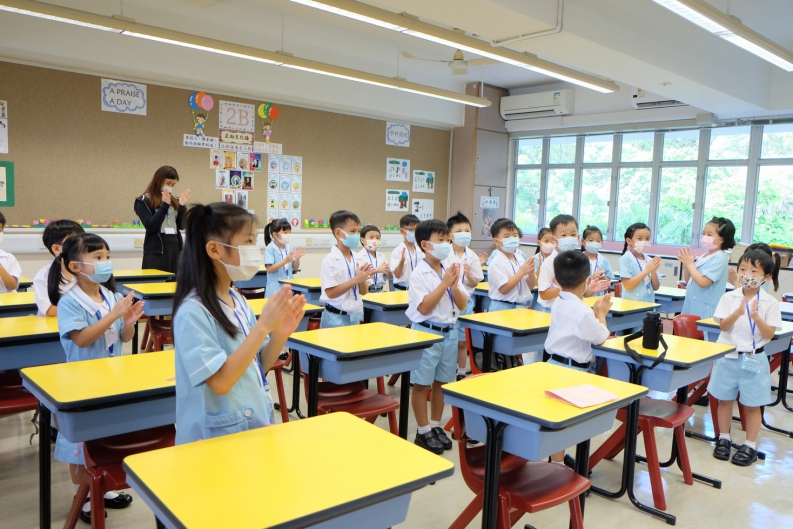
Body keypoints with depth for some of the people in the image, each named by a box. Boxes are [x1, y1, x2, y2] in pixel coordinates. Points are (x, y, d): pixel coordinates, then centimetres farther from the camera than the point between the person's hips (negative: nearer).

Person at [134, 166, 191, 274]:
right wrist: (165, 205, -16)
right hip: (155, 251, -5)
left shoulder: (174, 201, 14)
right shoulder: (144, 201, -1)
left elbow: (181, 225, 9)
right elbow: (150, 227, -12)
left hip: (175, 249, 5)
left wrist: (182, 206, -5)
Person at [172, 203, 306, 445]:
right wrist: (263, 326, -29)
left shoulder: (238, 301, 3)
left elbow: (258, 366, 7)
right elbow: (221, 382, -26)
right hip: (216, 437, -7)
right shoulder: (193, 311, -20)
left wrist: (280, 334, -11)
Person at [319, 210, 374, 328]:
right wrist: (356, 279, -21)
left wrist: (362, 279, -11)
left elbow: (364, 292, 10)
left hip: (355, 316, 6)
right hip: (336, 317, -6)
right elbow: (331, 293, -18)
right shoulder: (330, 260, -13)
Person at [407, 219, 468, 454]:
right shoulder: (419, 274, -12)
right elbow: (424, 307, -20)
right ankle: (423, 431, 16)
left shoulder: (450, 271, 4)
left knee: (441, 382, 15)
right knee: (422, 384, 4)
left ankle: (436, 426, 29)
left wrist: (454, 285, -15)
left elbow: (462, 305, 4)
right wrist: (445, 283, -20)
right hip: (426, 332, -6)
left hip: (449, 331, 6)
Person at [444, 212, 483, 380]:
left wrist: (468, 275, -18)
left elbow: (475, 283, 2)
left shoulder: (472, 257, -1)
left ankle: (461, 373, 26)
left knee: (461, 341, 12)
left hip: (465, 301, 2)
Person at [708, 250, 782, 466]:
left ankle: (750, 446, 21)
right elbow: (723, 326, -9)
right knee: (725, 399, 12)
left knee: (752, 404, 8)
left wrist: (756, 317, -26)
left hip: (753, 359, -1)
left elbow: (769, 334, -10)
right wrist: (737, 313, -26)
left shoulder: (770, 303, -6)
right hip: (728, 356, 2)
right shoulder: (729, 298, -3)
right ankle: (724, 439, 28)